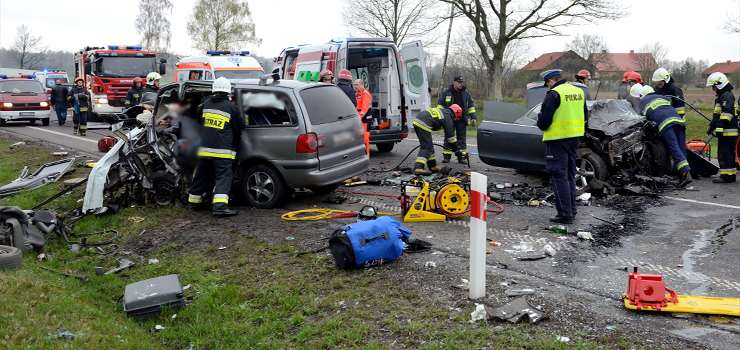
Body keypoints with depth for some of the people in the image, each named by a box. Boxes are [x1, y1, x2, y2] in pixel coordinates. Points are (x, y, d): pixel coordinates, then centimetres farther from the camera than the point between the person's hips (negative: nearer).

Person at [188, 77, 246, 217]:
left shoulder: (206, 104, 8)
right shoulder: (231, 107, -7)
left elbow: (197, 113, 31)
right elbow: (241, 126, 2)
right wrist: (243, 117, 23)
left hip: (204, 149, 5)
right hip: (222, 151, -5)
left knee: (201, 175, 18)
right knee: (223, 177, -7)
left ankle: (194, 202, 30)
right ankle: (220, 206, -20)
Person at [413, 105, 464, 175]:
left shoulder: (443, 111, 25)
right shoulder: (447, 117, 0)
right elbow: (450, 136, 2)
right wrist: (457, 151, 9)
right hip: (423, 125, -10)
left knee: (429, 146, 17)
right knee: (426, 148, -10)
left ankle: (433, 167, 24)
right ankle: (418, 168, -23)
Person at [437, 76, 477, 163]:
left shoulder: (466, 93, 10)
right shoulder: (446, 93, 3)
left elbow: (471, 106, 16)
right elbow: (440, 104, 7)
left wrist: (473, 117, 10)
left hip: (462, 121, 2)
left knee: (462, 139, 3)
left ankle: (462, 157, 8)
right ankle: (446, 156, 11)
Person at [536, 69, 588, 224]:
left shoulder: (554, 94, -15)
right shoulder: (579, 91, 11)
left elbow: (544, 120, -17)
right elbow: (585, 116, 20)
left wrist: (539, 122, 4)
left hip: (558, 140, -8)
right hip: (575, 138, 8)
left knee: (558, 176, -3)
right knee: (570, 175, 17)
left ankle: (565, 214, -2)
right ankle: (572, 210, 24)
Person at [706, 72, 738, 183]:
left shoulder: (726, 95, -12)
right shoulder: (721, 96, 22)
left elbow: (727, 113, -23)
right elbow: (717, 115, 30)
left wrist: (720, 127, -27)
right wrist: (711, 127, 33)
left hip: (727, 132, -11)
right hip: (725, 132, 11)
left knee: (725, 153, -10)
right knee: (728, 153, 13)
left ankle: (726, 176, -10)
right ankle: (731, 175, 18)